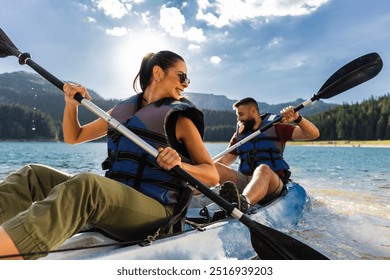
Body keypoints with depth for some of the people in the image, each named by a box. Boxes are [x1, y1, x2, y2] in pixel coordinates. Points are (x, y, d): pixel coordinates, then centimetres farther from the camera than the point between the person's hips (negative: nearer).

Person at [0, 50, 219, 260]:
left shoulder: (180, 119, 5)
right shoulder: (122, 110, 18)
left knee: (86, 185, -34)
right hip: (113, 201, 6)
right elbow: (73, 137, 26)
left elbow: (213, 175, -1)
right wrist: (71, 105, 8)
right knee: (33, 175, -4)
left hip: (155, 211, -5)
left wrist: (180, 164, -21)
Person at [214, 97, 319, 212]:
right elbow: (224, 160, 17)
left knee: (263, 169, -39)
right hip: (245, 181, 4)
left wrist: (297, 118, -18)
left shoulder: (276, 128, 7)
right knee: (214, 168, -20)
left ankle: (243, 202, -67)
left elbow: (313, 134, 0)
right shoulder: (238, 135, 20)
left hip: (273, 182, -4)